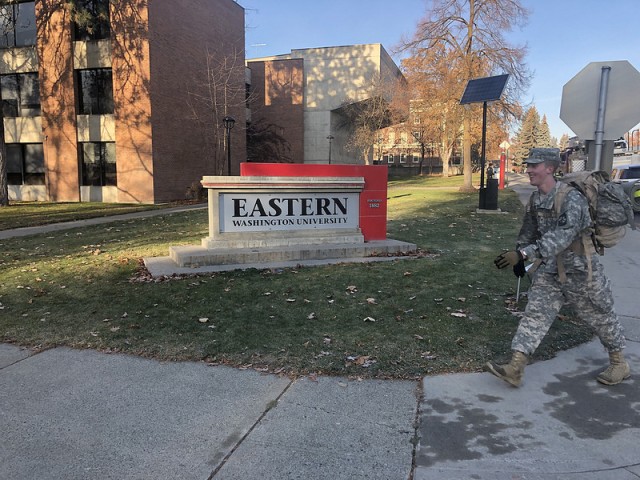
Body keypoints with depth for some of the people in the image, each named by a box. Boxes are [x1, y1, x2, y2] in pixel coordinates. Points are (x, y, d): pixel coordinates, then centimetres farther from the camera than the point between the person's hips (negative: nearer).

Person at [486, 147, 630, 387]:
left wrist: (522, 253, -44)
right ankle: (515, 369, -5)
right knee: (535, 314, -3)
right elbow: (528, 231, 14)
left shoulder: (572, 199, -25)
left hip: (580, 271, -6)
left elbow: (560, 237, -37)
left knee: (601, 317, 13)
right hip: (550, 270, 6)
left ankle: (619, 363, 37)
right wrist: (519, 256, 14)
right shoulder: (535, 199, 0)